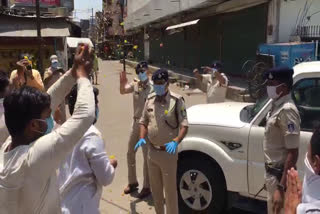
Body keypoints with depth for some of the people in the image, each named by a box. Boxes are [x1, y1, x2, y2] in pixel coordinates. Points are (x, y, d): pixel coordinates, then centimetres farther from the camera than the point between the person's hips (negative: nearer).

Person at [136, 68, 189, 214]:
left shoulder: (176, 101, -12)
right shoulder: (150, 100, 5)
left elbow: (184, 125, -13)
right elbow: (143, 122, 12)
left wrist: (175, 142, -28)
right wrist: (142, 138, -6)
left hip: (168, 152, -5)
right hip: (152, 151, 6)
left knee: (170, 189, 4)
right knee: (155, 188, 20)